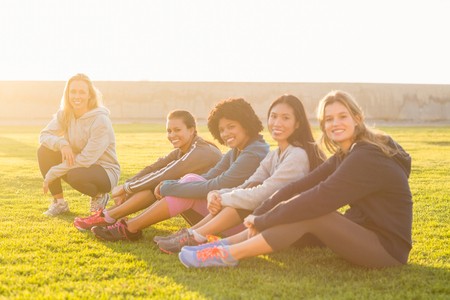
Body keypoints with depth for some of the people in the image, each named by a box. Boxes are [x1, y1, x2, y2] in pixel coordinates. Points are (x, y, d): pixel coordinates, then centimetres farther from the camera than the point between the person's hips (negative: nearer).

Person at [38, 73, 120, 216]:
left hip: (105, 171, -6)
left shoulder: (100, 121, -24)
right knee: (44, 151, -13)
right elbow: (44, 135, -4)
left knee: (75, 175, -38)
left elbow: (87, 159, -27)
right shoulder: (65, 114, -3)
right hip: (77, 165, 7)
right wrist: (62, 144, -27)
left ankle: (99, 196, -3)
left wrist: (51, 175, -24)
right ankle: (59, 202, -3)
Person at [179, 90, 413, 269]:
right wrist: (258, 215, -11)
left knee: (309, 214, -24)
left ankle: (229, 255, -20)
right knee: (305, 208, -3)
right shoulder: (344, 157, 10)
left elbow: (319, 199, -27)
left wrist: (262, 221, -20)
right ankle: (224, 244, -8)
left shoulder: (367, 158, -20)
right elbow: (299, 188, 0)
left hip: (388, 248, -9)